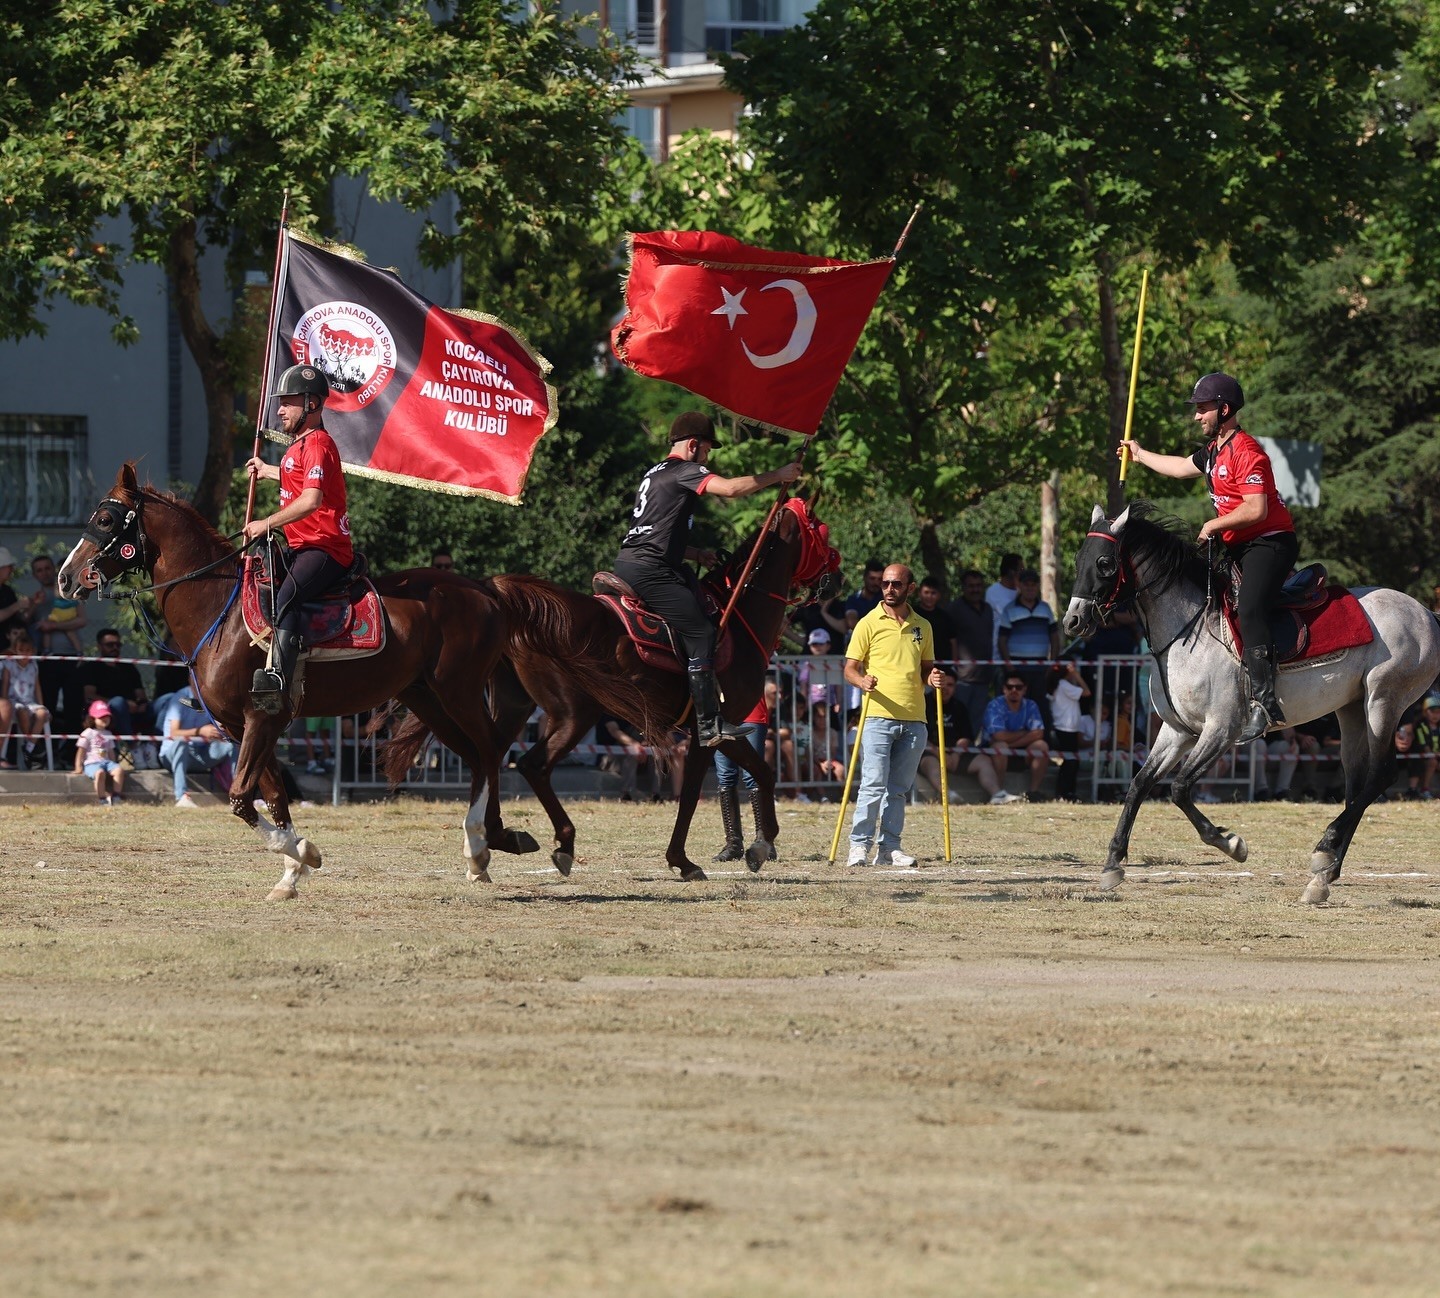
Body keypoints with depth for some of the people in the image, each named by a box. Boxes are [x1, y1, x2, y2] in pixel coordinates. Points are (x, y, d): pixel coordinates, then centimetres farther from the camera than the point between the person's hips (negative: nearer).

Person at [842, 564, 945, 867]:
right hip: (877, 716, -4)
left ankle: (889, 846, 11)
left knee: (899, 788, 6)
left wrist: (932, 677, 1)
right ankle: (860, 844, -6)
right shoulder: (869, 623, 3)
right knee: (873, 785, -11)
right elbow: (850, 668, 1)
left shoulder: (922, 627, 15)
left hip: (914, 719, 4)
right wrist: (862, 681, -20)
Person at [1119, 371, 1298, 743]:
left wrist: (1214, 525, -14)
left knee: (1249, 610, -28)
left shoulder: (1246, 452, -17)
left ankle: (1264, 702, -40)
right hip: (1237, 546, 11)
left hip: (1270, 542, -11)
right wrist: (1141, 455, 50)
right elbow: (1183, 467, 37)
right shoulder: (1214, 450, 15)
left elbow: (1256, 509, -25)